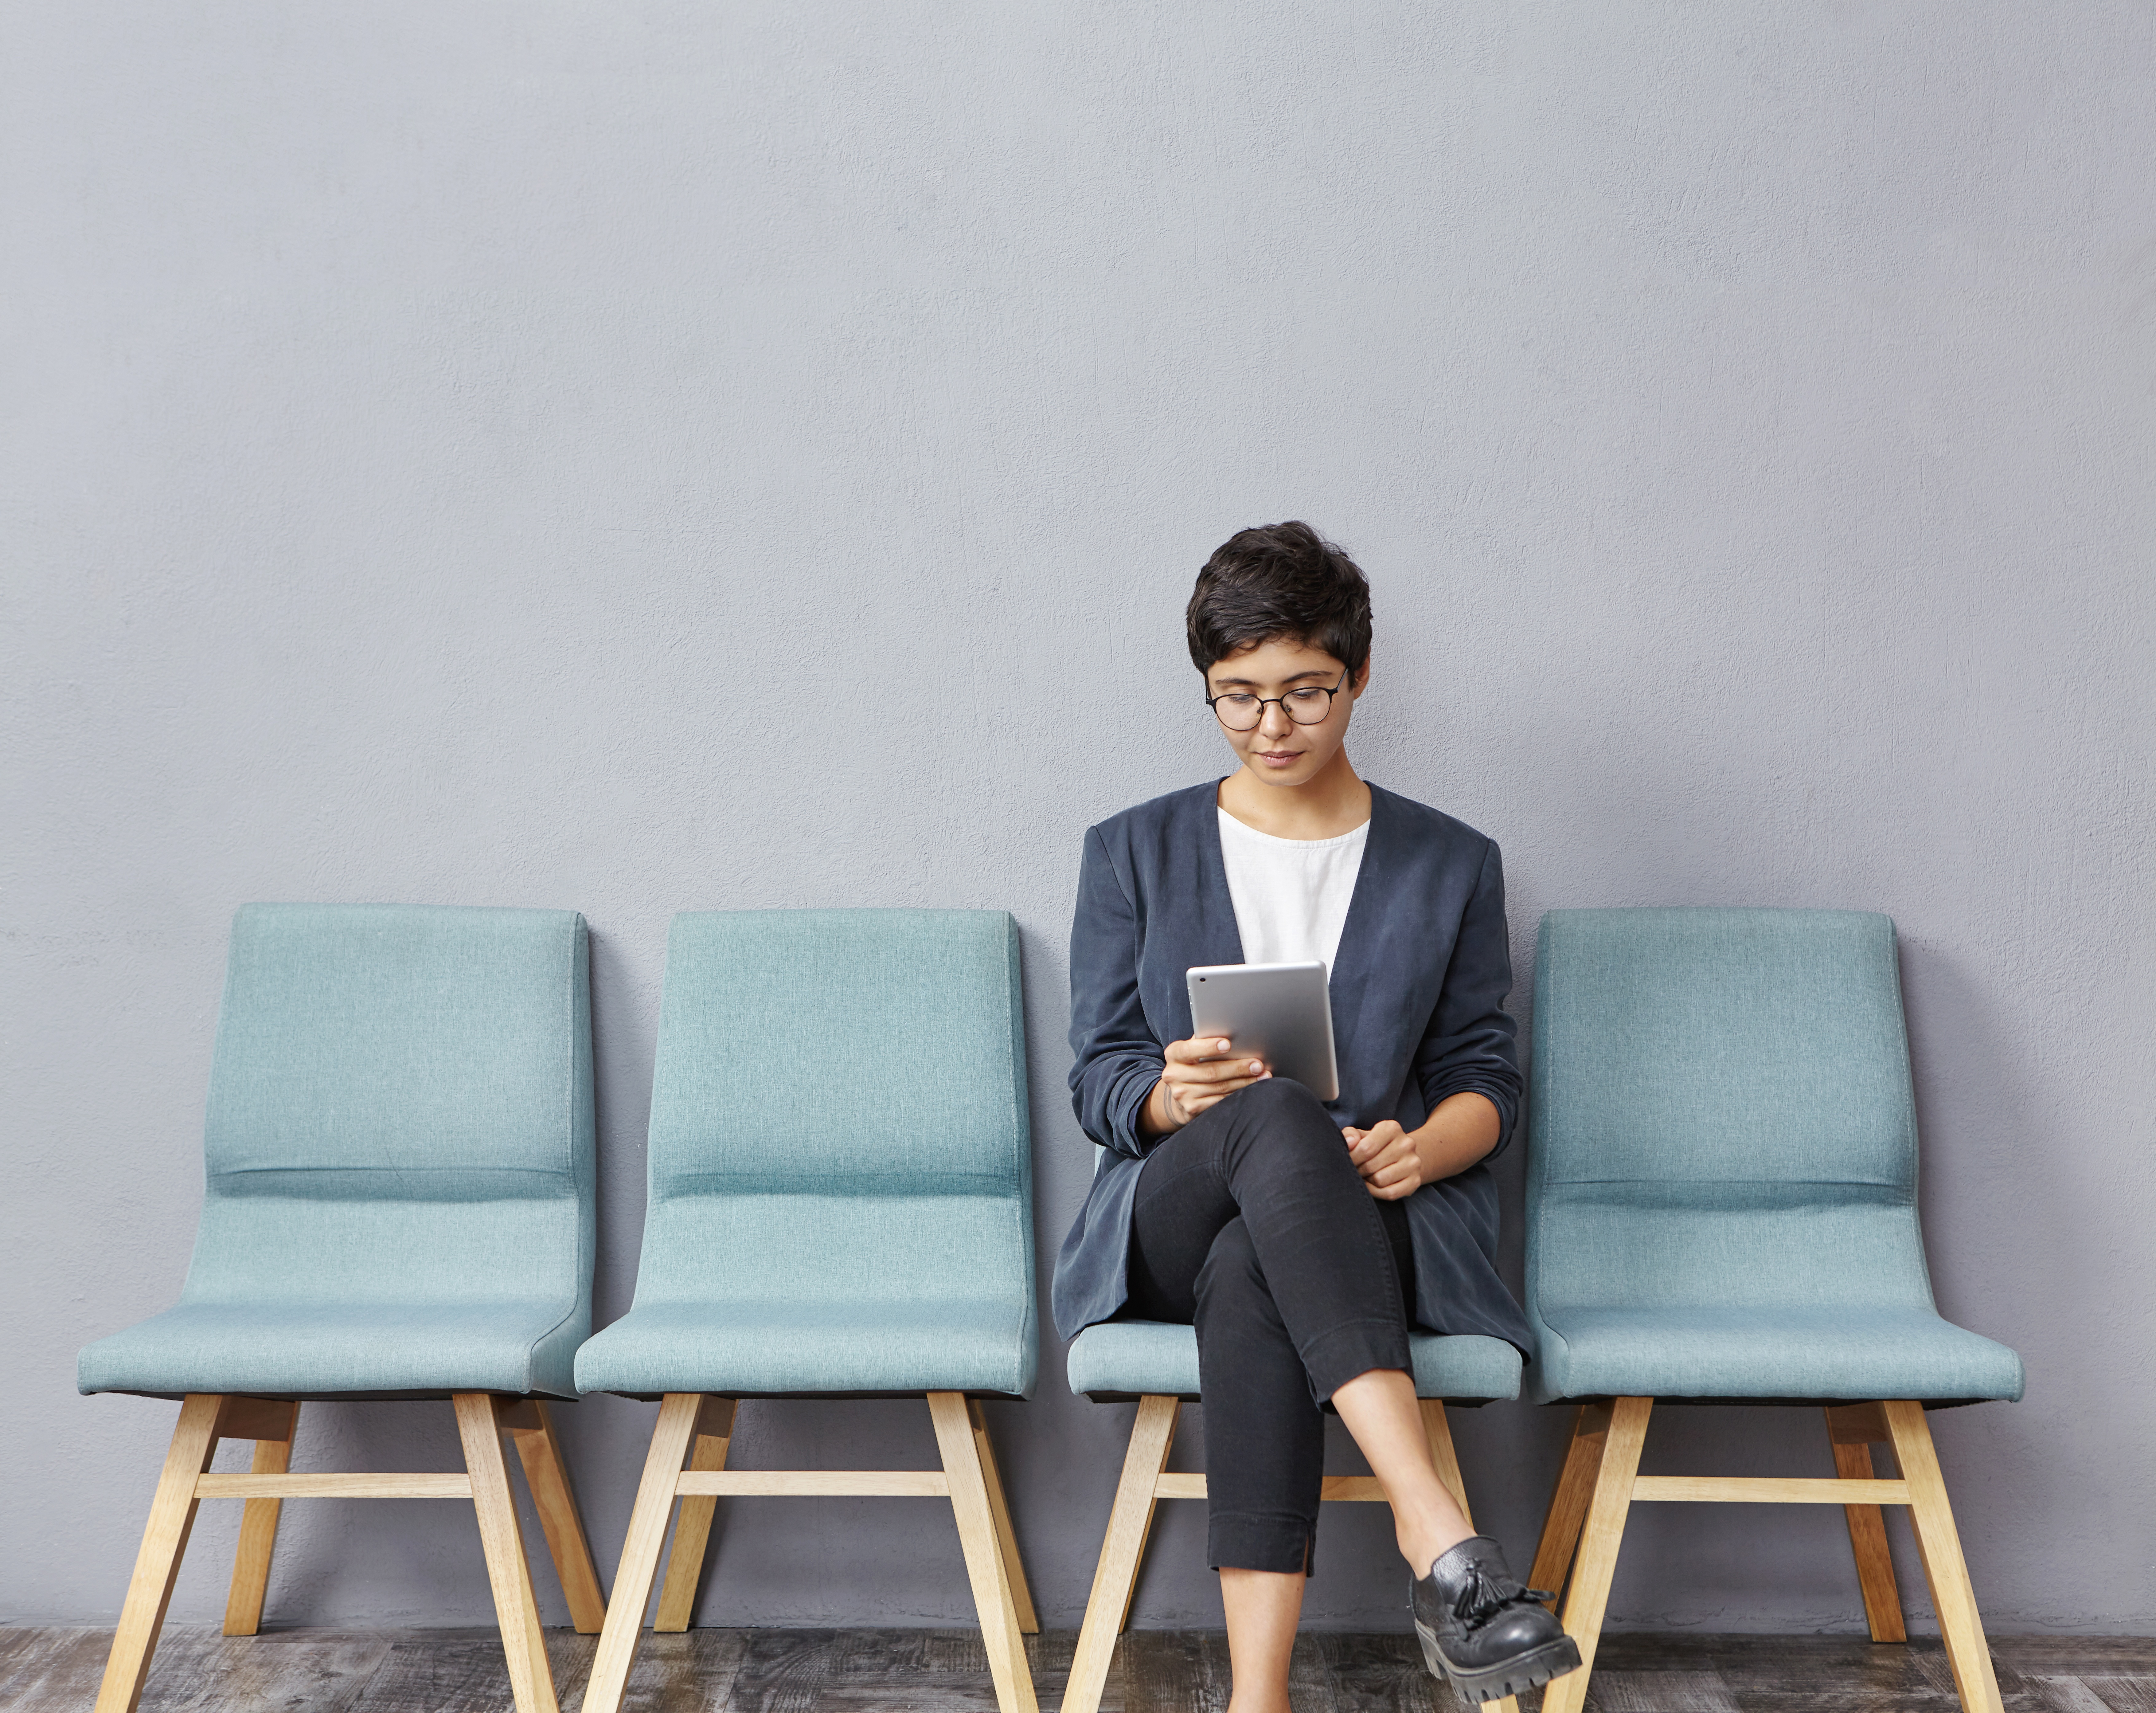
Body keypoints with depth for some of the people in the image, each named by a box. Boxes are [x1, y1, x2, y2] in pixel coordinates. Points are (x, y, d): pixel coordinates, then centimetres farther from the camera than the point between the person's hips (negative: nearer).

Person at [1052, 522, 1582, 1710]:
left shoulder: (1451, 866, 13)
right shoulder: (1133, 853, 13)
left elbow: (1486, 1078, 11)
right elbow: (1099, 1083, 8)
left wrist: (1423, 1148, -14)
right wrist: (1176, 1097, -17)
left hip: (1376, 1227, 0)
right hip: (1167, 1226, 0)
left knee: (1250, 1276, -39)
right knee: (1274, 1118, -38)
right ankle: (1438, 1538, -50)